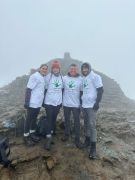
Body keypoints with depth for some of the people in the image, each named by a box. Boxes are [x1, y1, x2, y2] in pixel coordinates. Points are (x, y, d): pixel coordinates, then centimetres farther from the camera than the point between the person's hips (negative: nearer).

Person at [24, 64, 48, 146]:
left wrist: (42, 101, 18)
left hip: (39, 103, 8)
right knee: (29, 119, 6)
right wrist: (26, 102, -21)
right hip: (32, 103, -8)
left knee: (34, 118, 19)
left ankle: (32, 133, 35)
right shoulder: (35, 76, -16)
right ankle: (26, 136, 21)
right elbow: (28, 89, -18)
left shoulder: (43, 78, 9)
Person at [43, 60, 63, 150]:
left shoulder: (62, 77, 3)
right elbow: (45, 89, 1)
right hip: (49, 102, -3)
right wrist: (43, 101, 3)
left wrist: (61, 100, 14)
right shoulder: (48, 77, -6)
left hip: (58, 102, 3)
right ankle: (49, 138, 1)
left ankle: (52, 132, 35)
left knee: (54, 118, 16)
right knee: (49, 119, -4)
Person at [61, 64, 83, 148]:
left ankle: (77, 139, 16)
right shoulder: (64, 78, 0)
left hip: (76, 104, -2)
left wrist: (81, 103, 1)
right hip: (66, 104, 2)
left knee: (77, 121, 4)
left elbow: (82, 92, 1)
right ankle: (67, 134, 34)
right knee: (67, 120, 16)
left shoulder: (80, 79, -4)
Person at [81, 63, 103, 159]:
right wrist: (81, 101, 17)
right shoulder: (83, 78, 13)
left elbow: (100, 90, -12)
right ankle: (87, 140, 31)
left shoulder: (95, 77, -8)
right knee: (86, 123, 15)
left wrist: (97, 103, -18)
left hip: (92, 105, -7)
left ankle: (93, 147, 3)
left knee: (92, 125, -6)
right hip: (84, 105, 7)